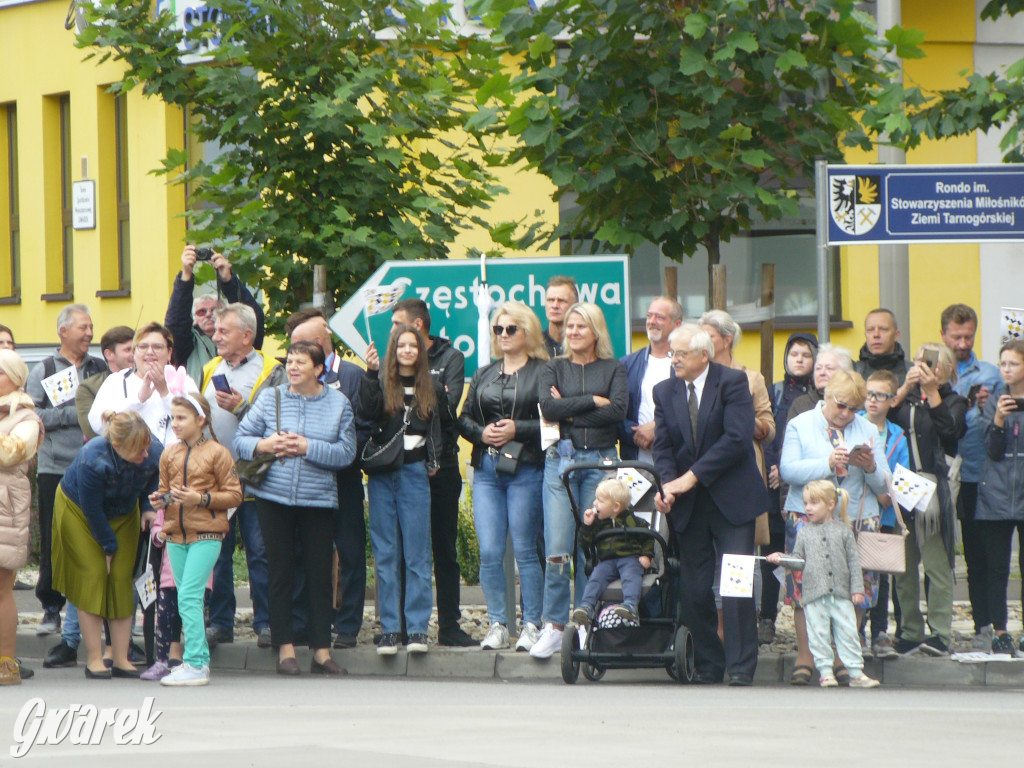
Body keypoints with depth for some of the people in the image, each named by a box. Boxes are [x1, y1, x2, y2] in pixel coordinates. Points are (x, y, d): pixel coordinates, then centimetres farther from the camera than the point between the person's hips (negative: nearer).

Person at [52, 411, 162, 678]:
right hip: (77, 509, -4)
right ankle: (94, 659, -7)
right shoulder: (92, 460, -39)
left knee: (121, 579, -3)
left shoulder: (155, 454, -26)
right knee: (92, 576, -10)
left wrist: (148, 508, -18)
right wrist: (109, 546, -15)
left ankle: (121, 659, -1)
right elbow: (91, 509, -25)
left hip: (123, 515, 4)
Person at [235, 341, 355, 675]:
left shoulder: (338, 403, 3)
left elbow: (346, 453, -6)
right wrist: (264, 445, -15)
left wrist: (307, 447, -15)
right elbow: (240, 440, 5)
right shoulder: (270, 398, 5)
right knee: (280, 573, 3)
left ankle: (322, 650, 6)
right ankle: (285, 649, 9)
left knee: (320, 574, 1)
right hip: (274, 497, 1)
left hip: (319, 499, -1)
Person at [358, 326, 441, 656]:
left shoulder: (430, 388, 9)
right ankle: (389, 629, 3)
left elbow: (436, 427, 16)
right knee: (385, 554, 1)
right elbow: (367, 413, -14)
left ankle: (417, 629, 0)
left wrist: (433, 461, 2)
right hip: (383, 475, -1)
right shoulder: (380, 383, 3)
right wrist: (371, 372, -20)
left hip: (415, 472, 1)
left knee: (417, 554, -2)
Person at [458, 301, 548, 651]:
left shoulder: (542, 373, -1)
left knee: (525, 551, -2)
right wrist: (482, 433, -3)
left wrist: (517, 430, -15)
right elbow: (464, 419, 17)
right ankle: (497, 624, 5)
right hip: (486, 470, 5)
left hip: (526, 469, -5)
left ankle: (531, 624, 6)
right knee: (489, 552, -2)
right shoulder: (484, 375, 18)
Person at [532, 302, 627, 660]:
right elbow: (547, 407, -6)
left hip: (600, 461, 0)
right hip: (561, 459, 0)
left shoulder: (613, 369, 10)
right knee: (557, 546, -9)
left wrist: (570, 412, -7)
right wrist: (593, 401, -8)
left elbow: (618, 411, -7)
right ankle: (554, 626, -5)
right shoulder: (554, 369, 12)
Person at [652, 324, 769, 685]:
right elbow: (663, 447, 6)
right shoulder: (665, 391, 10)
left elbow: (737, 439, -14)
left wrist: (693, 476, -16)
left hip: (731, 498, -4)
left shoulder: (733, 382, -5)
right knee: (693, 589, 2)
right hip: (688, 505, 4)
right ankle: (707, 665, 12)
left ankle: (741, 668, -5)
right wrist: (668, 483, -14)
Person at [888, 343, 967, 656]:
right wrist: (905, 389, -10)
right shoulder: (906, 399, 15)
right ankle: (910, 631, 11)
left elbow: (949, 429, -12)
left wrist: (931, 392, -14)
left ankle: (940, 633, -6)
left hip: (933, 487, -4)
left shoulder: (953, 401, 7)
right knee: (904, 566, 5)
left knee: (936, 563, -7)